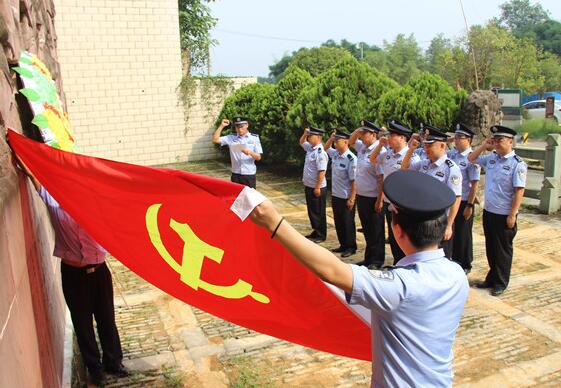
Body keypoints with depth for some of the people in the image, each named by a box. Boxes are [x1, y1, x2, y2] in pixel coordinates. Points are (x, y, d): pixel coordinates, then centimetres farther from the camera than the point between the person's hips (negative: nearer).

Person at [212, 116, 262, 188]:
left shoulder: (254, 138, 0)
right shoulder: (231, 137, 4)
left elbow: (258, 157, -3)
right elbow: (215, 140, -3)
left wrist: (250, 152, -24)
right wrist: (221, 126, -8)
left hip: (249, 175, -1)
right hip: (236, 174, 2)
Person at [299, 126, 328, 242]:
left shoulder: (320, 152, -21)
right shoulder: (310, 148, 7)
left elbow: (322, 171, -24)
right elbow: (301, 142, 28)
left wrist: (317, 187, -23)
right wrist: (305, 133, 8)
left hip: (317, 188, -9)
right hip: (308, 186, 9)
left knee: (318, 212, 4)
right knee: (311, 211, 18)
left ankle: (321, 235, 16)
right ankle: (315, 232, 32)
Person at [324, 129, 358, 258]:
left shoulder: (351, 159, -20)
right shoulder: (335, 154, 3)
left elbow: (354, 180, -19)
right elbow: (325, 148, 25)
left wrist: (352, 199, -19)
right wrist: (331, 138, 6)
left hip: (346, 198, -8)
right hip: (335, 195, 8)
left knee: (348, 223, 6)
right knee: (338, 222, 16)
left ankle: (351, 247, 20)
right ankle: (343, 245, 30)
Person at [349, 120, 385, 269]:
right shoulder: (362, 147, 6)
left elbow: (383, 178, -21)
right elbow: (350, 142, 28)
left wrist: (380, 200, -21)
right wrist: (357, 130, 8)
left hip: (373, 199, -8)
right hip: (361, 196, 8)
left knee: (375, 231, 6)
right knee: (366, 229, 18)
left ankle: (377, 261, 18)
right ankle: (369, 258, 30)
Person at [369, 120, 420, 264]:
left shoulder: (411, 157, -17)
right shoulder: (387, 154, 4)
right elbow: (373, 160, 21)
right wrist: (380, 144, 6)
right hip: (388, 203, 7)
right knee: (392, 238, 18)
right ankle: (397, 264, 34)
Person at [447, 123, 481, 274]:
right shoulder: (451, 154, 2)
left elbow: (475, 184, -16)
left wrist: (469, 206, -16)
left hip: (464, 202, -6)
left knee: (463, 234, 8)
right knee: (451, 231, 16)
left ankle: (465, 265, 25)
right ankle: (455, 260, 33)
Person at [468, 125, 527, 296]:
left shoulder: (517, 164, -15)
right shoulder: (491, 158, 4)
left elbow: (519, 191, -17)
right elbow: (471, 159, 18)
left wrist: (512, 215, -18)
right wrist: (483, 146, 3)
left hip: (504, 215, -6)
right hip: (488, 211, 6)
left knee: (503, 250, 9)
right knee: (490, 247, 17)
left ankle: (501, 283, 25)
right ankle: (492, 279, 33)